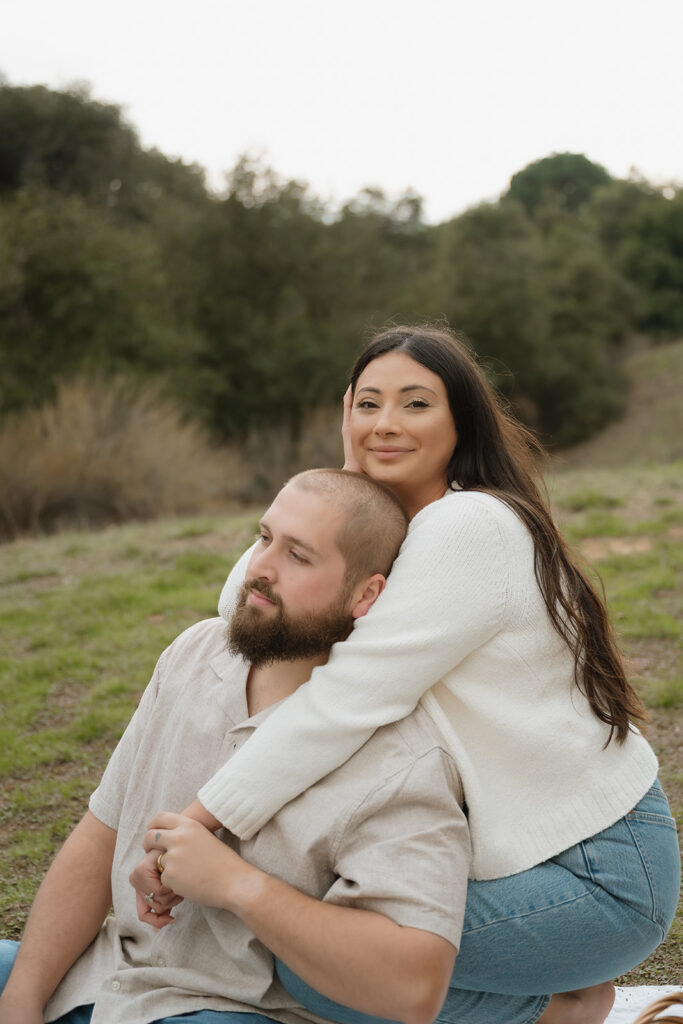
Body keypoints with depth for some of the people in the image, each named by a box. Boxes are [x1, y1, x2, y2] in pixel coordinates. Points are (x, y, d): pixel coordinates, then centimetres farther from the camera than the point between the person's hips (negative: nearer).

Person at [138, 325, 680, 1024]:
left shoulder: (470, 526, -20)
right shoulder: (394, 530, 8)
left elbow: (350, 698, -26)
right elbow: (242, 602, 3)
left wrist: (197, 822, -23)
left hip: (599, 875, -9)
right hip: (524, 838, 9)